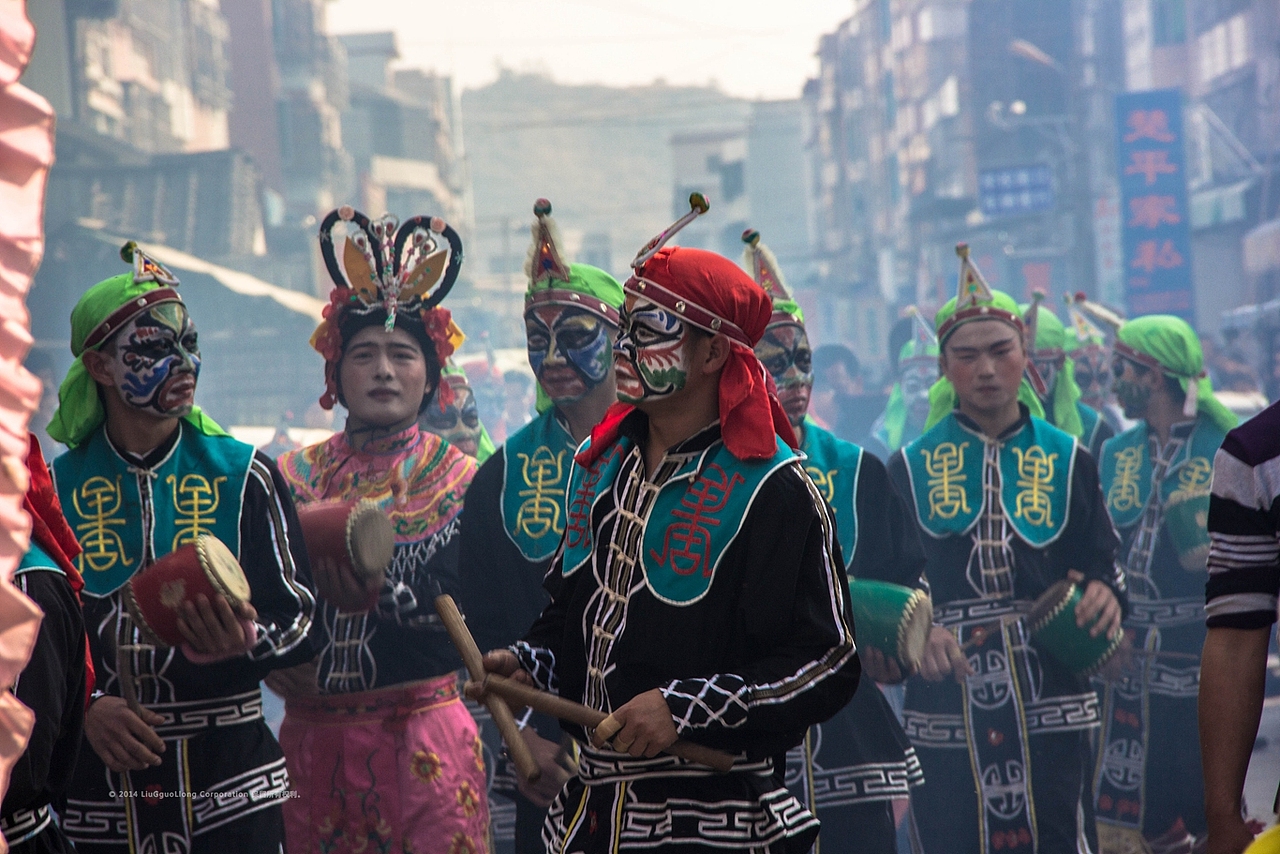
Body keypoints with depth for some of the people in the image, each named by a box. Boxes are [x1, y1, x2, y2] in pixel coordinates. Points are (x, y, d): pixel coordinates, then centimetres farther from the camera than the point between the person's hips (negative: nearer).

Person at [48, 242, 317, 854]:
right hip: (96, 784, 1)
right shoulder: (56, 487, 5)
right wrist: (84, 707, -11)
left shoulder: (243, 475, 4)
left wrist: (247, 642, -19)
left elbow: (299, 615, 2)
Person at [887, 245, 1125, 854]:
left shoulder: (1068, 461, 9)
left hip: (1050, 707, 0)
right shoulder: (910, 468, 6)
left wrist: (1105, 595, -16)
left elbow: (1102, 565, 7)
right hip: (945, 708, 0)